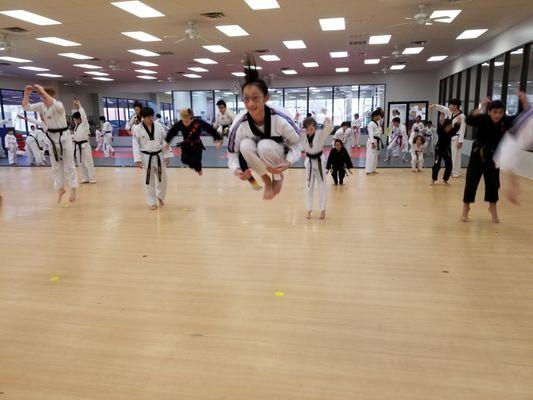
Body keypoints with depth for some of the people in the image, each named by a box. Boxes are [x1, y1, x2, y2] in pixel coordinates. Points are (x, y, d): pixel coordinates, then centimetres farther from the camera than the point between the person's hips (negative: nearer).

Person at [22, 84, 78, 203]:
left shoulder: (59, 105, -16)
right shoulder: (41, 106, 2)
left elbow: (53, 103, -39)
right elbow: (26, 107, 1)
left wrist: (42, 90, -32)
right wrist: (26, 94, -11)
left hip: (63, 137, -6)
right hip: (52, 138, 6)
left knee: (69, 165, 1)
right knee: (56, 166, 12)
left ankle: (73, 189, 10)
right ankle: (60, 189, 24)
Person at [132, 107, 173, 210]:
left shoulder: (159, 126, -2)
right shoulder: (137, 129, -7)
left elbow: (165, 141, 2)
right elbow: (136, 145, -6)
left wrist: (167, 155, 0)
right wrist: (138, 160, -12)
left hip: (159, 156, 2)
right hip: (147, 158, -2)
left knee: (162, 179, 10)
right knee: (149, 181, 6)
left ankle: (160, 197, 34)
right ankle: (152, 202, 19)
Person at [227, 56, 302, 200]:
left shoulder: (280, 119, -30)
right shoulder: (239, 124, -26)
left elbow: (297, 142, -15)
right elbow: (232, 152, -12)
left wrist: (287, 163, -32)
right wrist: (237, 170, -34)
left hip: (277, 154, -1)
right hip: (256, 157, 2)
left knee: (265, 146, -36)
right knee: (246, 145, -33)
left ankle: (278, 177, -2)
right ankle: (267, 181, -7)